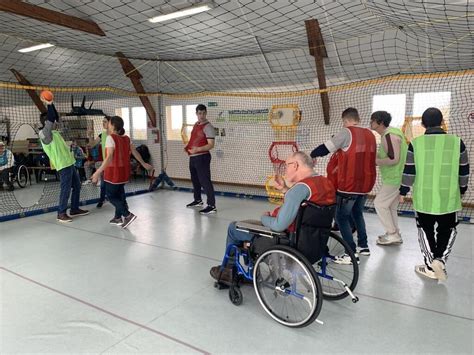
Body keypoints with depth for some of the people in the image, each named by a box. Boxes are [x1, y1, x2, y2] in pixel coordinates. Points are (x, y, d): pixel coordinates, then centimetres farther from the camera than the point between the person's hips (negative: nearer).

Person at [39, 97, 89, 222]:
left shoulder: (53, 132, 16)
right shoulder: (44, 133, -11)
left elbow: (56, 118, 24)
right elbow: (50, 119, -24)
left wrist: (51, 104, 14)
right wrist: (49, 105, -18)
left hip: (69, 163, 10)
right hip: (63, 165, -10)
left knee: (77, 186, 14)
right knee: (66, 189, -5)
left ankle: (74, 209, 24)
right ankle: (61, 213, 6)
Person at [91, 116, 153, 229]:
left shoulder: (110, 138, -15)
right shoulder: (126, 138, 6)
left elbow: (109, 158, -23)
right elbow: (135, 152, 12)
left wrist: (98, 172, -26)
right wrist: (143, 164, 25)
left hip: (114, 171, -7)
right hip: (124, 171, 7)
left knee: (111, 195, 4)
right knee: (119, 193, 19)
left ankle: (128, 215, -7)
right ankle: (118, 217, 28)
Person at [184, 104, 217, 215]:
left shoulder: (208, 127, -14)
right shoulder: (196, 125, 13)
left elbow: (211, 145, -21)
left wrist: (198, 149, -34)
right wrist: (187, 146, 11)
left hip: (202, 157, -9)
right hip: (192, 157, 9)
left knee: (205, 181, -11)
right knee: (195, 180, 21)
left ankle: (212, 206, -8)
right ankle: (197, 200, 38)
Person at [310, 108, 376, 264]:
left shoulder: (347, 133, -12)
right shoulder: (370, 135, 9)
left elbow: (325, 149, -11)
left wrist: (312, 155, 8)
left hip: (349, 185, -8)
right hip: (365, 184, 8)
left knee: (341, 217, 2)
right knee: (357, 213, 25)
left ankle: (352, 254, 1)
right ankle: (363, 246, 31)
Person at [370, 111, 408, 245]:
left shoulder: (389, 136, -21)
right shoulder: (387, 134, 11)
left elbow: (394, 159, -26)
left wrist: (375, 161, -16)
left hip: (394, 178, -10)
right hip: (395, 176, 10)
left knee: (379, 203, -3)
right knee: (390, 206, 15)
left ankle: (392, 234, 6)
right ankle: (395, 234, 24)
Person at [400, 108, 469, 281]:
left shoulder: (416, 143, -7)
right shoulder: (457, 142, -2)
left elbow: (409, 172, -4)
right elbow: (464, 172, 6)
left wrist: (403, 192, 9)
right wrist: (461, 190, 22)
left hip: (423, 198, -1)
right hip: (449, 198, 1)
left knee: (426, 231, 15)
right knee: (447, 231, 20)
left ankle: (430, 267, 20)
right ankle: (440, 259, 4)